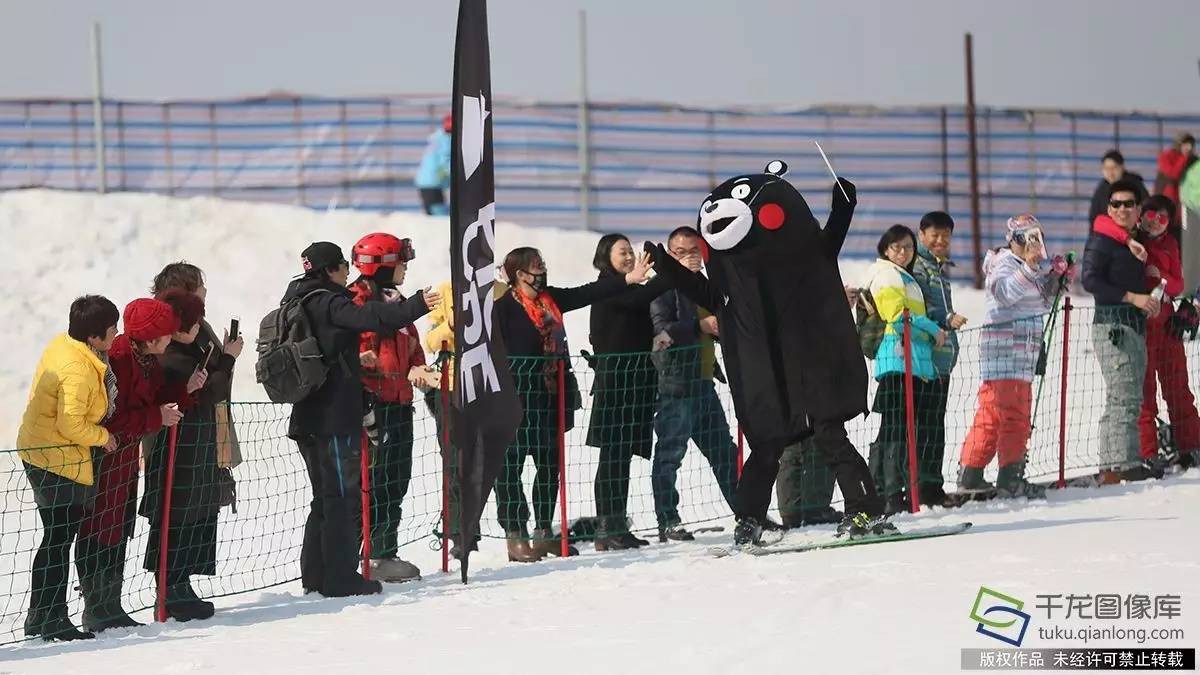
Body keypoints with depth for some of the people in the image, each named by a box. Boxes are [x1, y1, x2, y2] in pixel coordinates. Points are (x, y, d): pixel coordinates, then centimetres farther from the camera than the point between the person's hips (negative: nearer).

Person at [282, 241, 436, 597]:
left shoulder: (299, 304, 14)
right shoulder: (327, 304, -14)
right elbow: (370, 317, -29)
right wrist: (417, 306, -33)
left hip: (309, 419, 9)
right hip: (336, 418, -9)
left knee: (326, 496, 16)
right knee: (343, 496, -4)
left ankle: (316, 574, 18)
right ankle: (341, 577, -4)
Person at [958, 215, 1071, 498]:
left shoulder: (1027, 265, 22)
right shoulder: (1005, 263, -7)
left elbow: (1039, 302, 27)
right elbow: (1004, 293, -26)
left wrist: (1055, 278, 12)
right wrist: (1029, 268, -35)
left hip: (1023, 353, 10)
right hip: (1004, 350, -10)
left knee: (991, 416, 11)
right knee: (1014, 414, -13)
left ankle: (970, 475, 15)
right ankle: (1010, 477, -16)